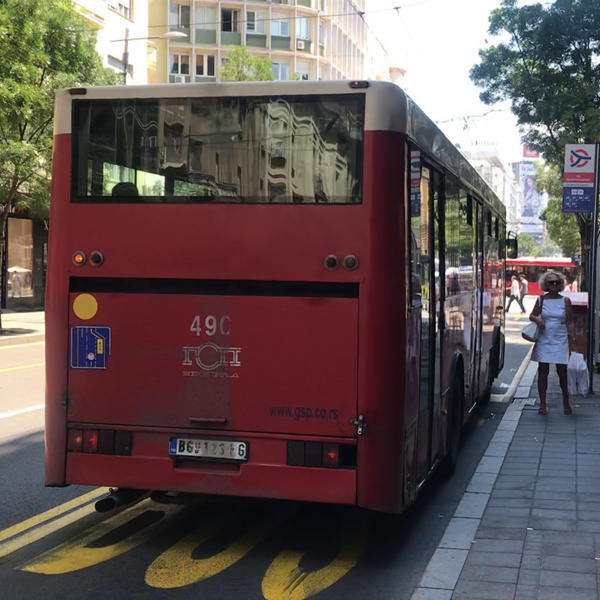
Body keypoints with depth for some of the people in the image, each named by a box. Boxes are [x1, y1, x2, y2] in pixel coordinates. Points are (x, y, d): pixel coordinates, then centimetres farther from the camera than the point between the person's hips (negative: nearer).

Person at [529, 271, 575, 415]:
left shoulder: (565, 301, 3)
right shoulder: (541, 300, 5)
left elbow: (570, 322, 4)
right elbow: (531, 316, 14)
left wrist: (571, 341, -2)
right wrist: (537, 319, -9)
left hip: (560, 341, -1)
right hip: (544, 340, 1)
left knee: (563, 372, 0)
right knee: (543, 371, 3)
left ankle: (566, 403, 14)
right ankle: (543, 404, 10)